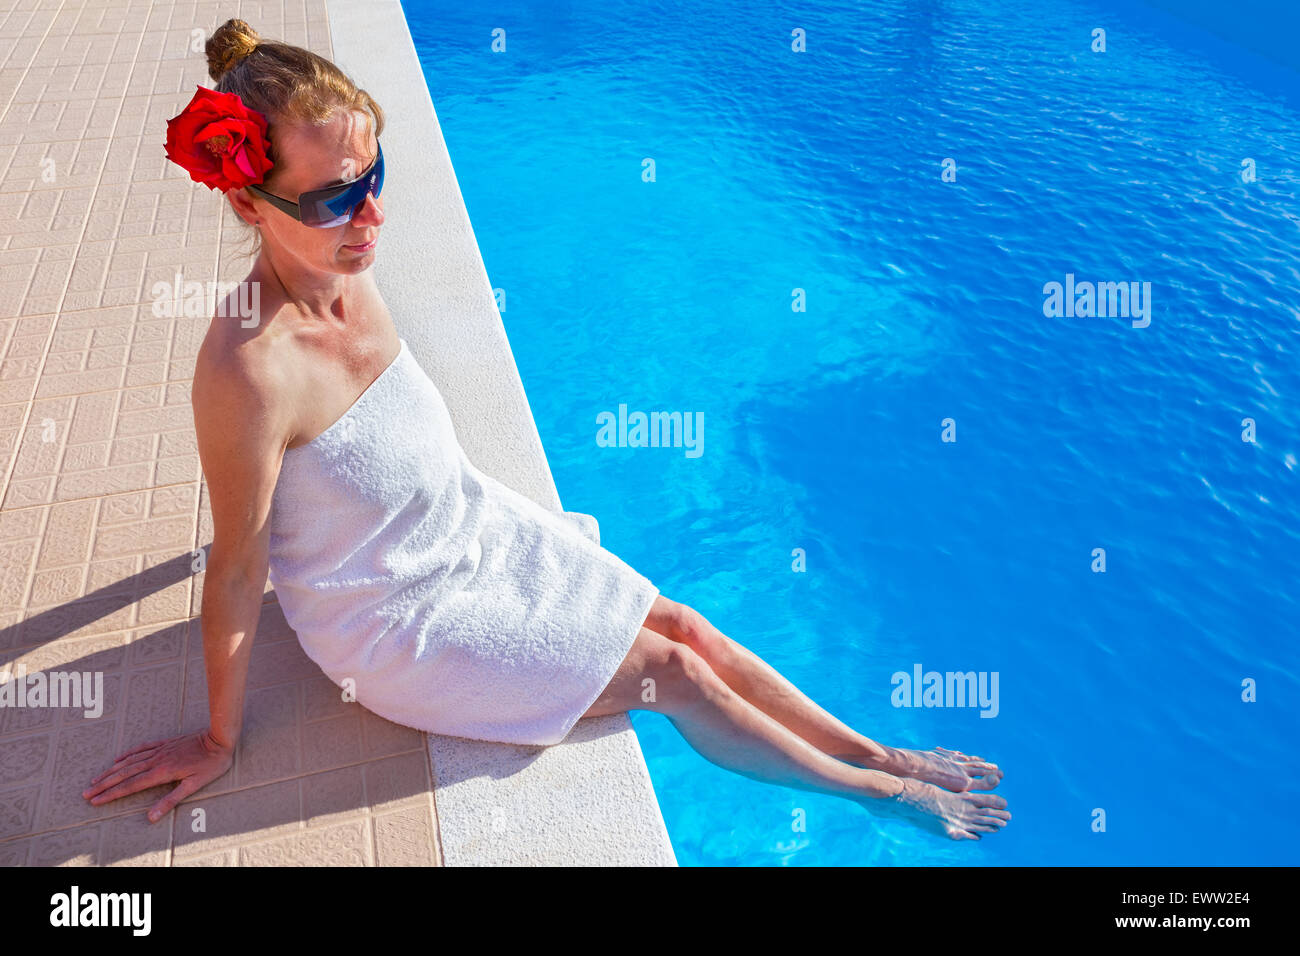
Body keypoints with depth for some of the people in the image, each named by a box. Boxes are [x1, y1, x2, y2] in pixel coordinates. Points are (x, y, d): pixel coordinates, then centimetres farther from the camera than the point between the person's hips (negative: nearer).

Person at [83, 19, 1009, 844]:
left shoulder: (346, 271, -9)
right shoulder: (250, 369, -33)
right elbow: (236, 575, -22)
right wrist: (220, 740, -9)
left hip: (474, 530, 7)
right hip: (397, 621, -6)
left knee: (678, 622, 5)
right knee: (672, 673, -2)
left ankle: (875, 751, 23)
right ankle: (876, 791, 21)